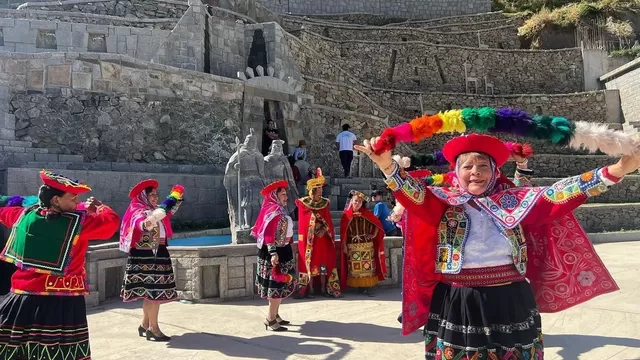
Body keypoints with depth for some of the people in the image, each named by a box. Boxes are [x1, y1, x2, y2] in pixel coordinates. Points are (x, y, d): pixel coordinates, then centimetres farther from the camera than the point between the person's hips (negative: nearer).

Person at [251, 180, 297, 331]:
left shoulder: (279, 211, 12)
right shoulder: (273, 211, -17)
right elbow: (268, 235, -25)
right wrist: (273, 253, -32)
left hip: (282, 251, 10)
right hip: (276, 252, -10)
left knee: (280, 285, 16)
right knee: (277, 285, -5)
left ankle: (275, 316, 25)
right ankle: (270, 320, 1)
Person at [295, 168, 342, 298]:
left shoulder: (325, 203, 5)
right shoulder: (303, 203, -5)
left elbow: (329, 221, 5)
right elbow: (302, 222, -4)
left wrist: (325, 230, -10)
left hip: (323, 238, 3)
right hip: (309, 238, -3)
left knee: (324, 263, 6)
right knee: (309, 264, 1)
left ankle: (324, 289, 13)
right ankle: (310, 290, 7)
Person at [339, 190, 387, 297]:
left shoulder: (366, 213, 3)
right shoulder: (346, 214, -1)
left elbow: (377, 224, 11)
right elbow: (343, 231, -1)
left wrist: (374, 235, 1)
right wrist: (344, 245, -4)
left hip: (367, 245, 1)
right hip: (352, 246, -1)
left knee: (368, 267, -1)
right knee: (355, 268, 1)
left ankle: (368, 288, 3)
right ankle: (360, 288, 11)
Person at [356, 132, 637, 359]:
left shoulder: (513, 201, 5)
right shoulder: (444, 203, 0)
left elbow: (555, 195, -3)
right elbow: (415, 195, -15)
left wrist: (616, 171, -12)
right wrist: (387, 164, -33)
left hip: (509, 304, 2)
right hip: (459, 306, -1)